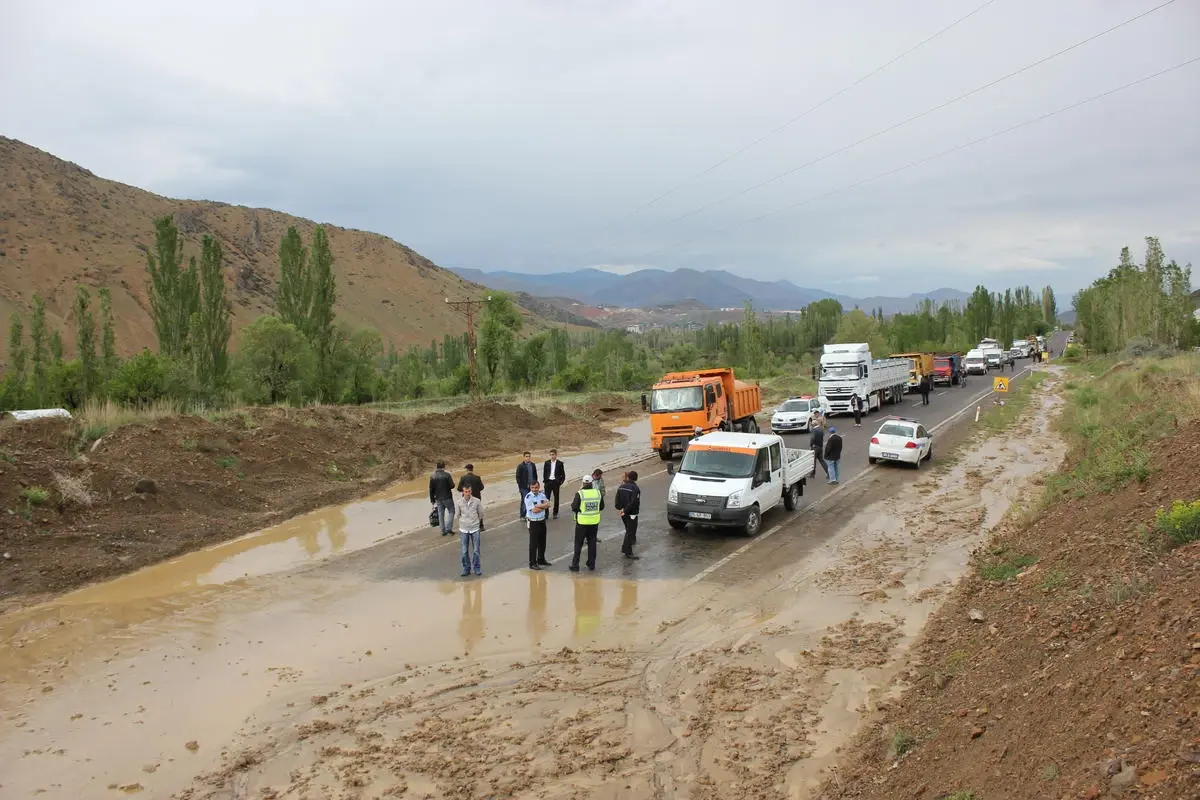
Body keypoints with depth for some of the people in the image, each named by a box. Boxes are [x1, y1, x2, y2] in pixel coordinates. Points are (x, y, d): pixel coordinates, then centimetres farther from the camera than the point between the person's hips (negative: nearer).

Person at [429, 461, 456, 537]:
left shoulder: (432, 476, 0)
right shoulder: (447, 475, -14)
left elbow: (431, 489, 2)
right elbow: (452, 486, -12)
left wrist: (432, 499, 10)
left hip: (438, 499, 4)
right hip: (447, 498, -4)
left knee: (441, 514, 11)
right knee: (451, 512, 10)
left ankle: (443, 531, 12)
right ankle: (449, 528, -2)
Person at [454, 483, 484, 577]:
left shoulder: (477, 501, -9)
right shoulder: (458, 502, -9)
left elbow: (481, 514, 5)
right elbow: (457, 515, 5)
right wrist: (464, 521, 8)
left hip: (475, 528, 0)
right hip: (464, 529, 0)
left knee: (476, 550, 4)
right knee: (465, 551, 6)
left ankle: (477, 568, 18)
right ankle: (466, 568, 19)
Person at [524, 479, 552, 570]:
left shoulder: (542, 494, 4)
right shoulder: (528, 497, -15)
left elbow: (548, 504, -7)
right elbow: (534, 510, -22)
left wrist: (538, 506, -21)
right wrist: (543, 506, -9)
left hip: (542, 521, 6)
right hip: (533, 522, -6)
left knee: (542, 542, 17)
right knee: (533, 544, -1)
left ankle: (541, 560, 33)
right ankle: (532, 563, 6)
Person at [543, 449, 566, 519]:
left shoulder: (560, 463, -1)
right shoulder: (547, 463, 4)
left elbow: (563, 474, 2)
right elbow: (544, 473, 9)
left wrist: (561, 482, -6)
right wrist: (544, 482, 3)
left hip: (556, 482, -1)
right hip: (548, 481, 1)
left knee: (556, 498, 7)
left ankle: (555, 513, 17)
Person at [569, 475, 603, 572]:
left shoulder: (579, 494, -15)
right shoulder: (598, 493, -2)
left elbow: (574, 508, -14)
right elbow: (601, 507, 6)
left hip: (582, 522, -3)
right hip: (594, 522, 3)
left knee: (578, 544, 7)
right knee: (592, 543, 15)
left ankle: (575, 565, 8)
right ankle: (592, 564, 19)